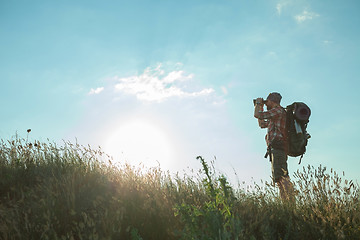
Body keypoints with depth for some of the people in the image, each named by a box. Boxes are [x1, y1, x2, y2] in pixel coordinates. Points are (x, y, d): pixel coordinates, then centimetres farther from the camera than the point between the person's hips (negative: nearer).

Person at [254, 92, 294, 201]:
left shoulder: (278, 110, -3)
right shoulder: (275, 116, 27)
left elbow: (258, 115, -8)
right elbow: (262, 124, 38)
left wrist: (258, 104, 12)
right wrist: (260, 107, 36)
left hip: (277, 148, -10)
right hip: (278, 150, 10)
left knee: (281, 176, -19)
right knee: (278, 178, 7)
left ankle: (290, 200, -25)